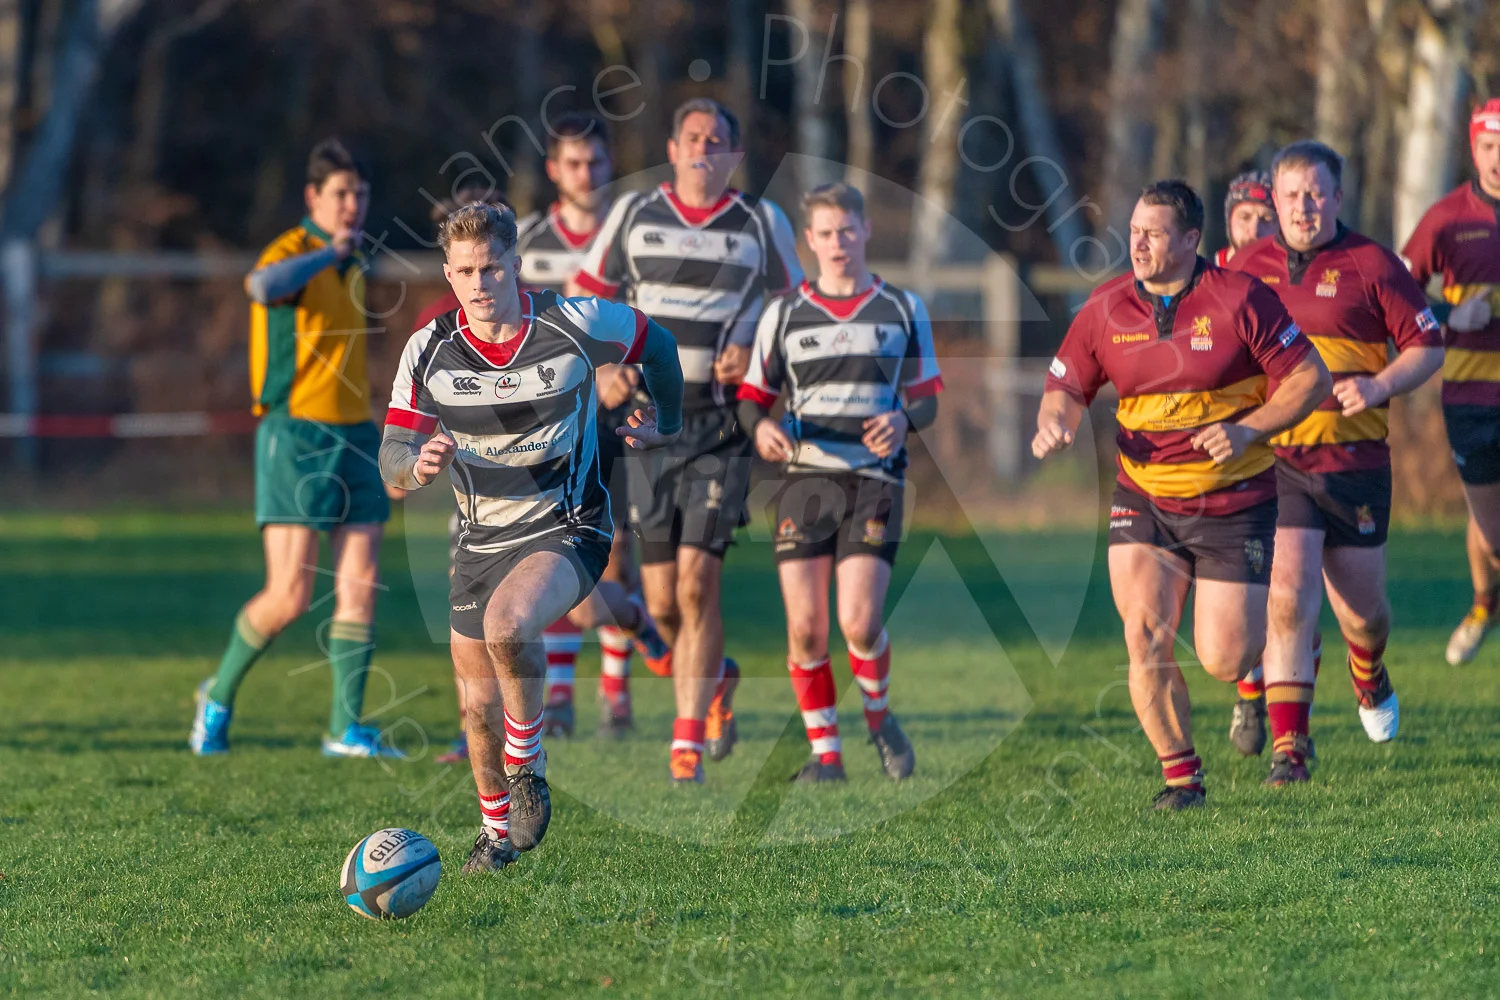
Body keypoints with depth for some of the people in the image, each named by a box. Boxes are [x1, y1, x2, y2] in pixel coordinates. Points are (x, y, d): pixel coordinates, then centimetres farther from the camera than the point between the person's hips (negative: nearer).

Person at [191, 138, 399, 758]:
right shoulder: (291, 252, -10)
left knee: (360, 584, -3)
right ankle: (220, 696, 14)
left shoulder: (353, 264, 15)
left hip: (354, 435, 7)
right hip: (296, 435, -7)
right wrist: (329, 252, -26)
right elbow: (267, 285, -36)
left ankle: (347, 727, 0)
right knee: (290, 595, -9)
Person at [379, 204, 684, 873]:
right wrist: (418, 465, -31)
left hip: (567, 530, -4)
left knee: (508, 624, -34)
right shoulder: (428, 351, -8)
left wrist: (667, 425, 16)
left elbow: (656, 344, 7)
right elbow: (391, 455, -9)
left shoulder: (574, 325, -14)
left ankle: (527, 760, -10)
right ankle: (498, 829, 35)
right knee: (480, 705, 9)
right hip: (481, 541, 4)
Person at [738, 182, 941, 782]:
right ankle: (824, 751, 8)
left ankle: (878, 713, 15)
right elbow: (752, 395, 12)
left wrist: (903, 421, -11)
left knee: (860, 622, -14)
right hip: (804, 479, 1)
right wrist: (761, 427, -11)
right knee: (805, 629, -6)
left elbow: (926, 397, 12)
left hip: (875, 480, -1)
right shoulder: (783, 314, 10)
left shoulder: (903, 310, 10)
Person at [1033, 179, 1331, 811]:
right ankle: (1180, 775, 2)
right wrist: (1055, 423, -14)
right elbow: (1066, 386, 9)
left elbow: (1311, 378, -8)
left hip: (1234, 502, -3)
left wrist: (1249, 430, -21)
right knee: (1145, 636, -14)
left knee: (1224, 662, -4)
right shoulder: (1106, 309, -2)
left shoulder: (1241, 300, -12)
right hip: (1144, 498, 3)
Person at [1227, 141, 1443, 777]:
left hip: (1354, 457, 0)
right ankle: (1288, 745, -13)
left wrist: (1379, 385, -16)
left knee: (1362, 609, 10)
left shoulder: (1370, 265, -2)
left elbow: (1428, 347, 1)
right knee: (1288, 595, -14)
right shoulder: (1250, 265, 6)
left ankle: (1369, 675, 47)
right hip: (1273, 458, 1)